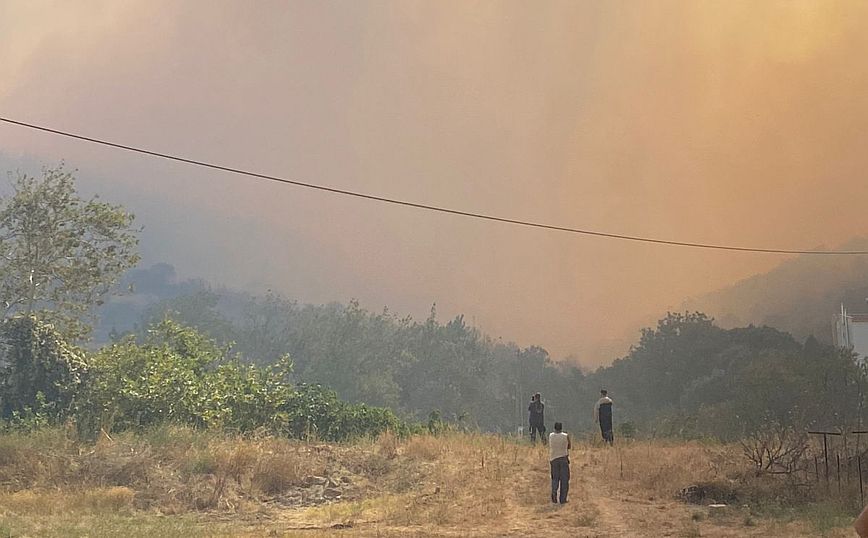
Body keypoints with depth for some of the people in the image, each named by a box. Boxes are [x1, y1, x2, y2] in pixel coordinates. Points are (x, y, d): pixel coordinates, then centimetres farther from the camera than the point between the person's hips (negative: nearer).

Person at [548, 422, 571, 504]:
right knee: (564, 479, 5)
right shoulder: (565, 436, -7)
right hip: (564, 458, -2)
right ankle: (562, 499, 4)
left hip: (553, 459, 2)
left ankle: (554, 491, -10)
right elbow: (569, 447, 6)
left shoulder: (551, 436, -1)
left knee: (555, 478, 14)